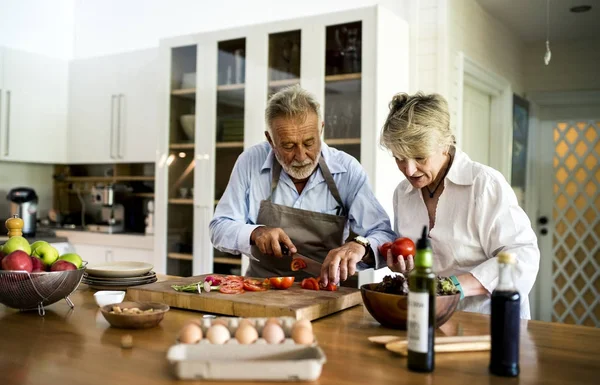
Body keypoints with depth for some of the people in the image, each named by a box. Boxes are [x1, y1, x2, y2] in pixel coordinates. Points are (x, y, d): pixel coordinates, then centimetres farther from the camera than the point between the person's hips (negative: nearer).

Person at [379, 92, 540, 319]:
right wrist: (400, 265, 0)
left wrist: (458, 285, -24)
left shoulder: (486, 184, -11)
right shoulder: (402, 193, 9)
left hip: (487, 320, -2)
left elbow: (523, 256, -16)